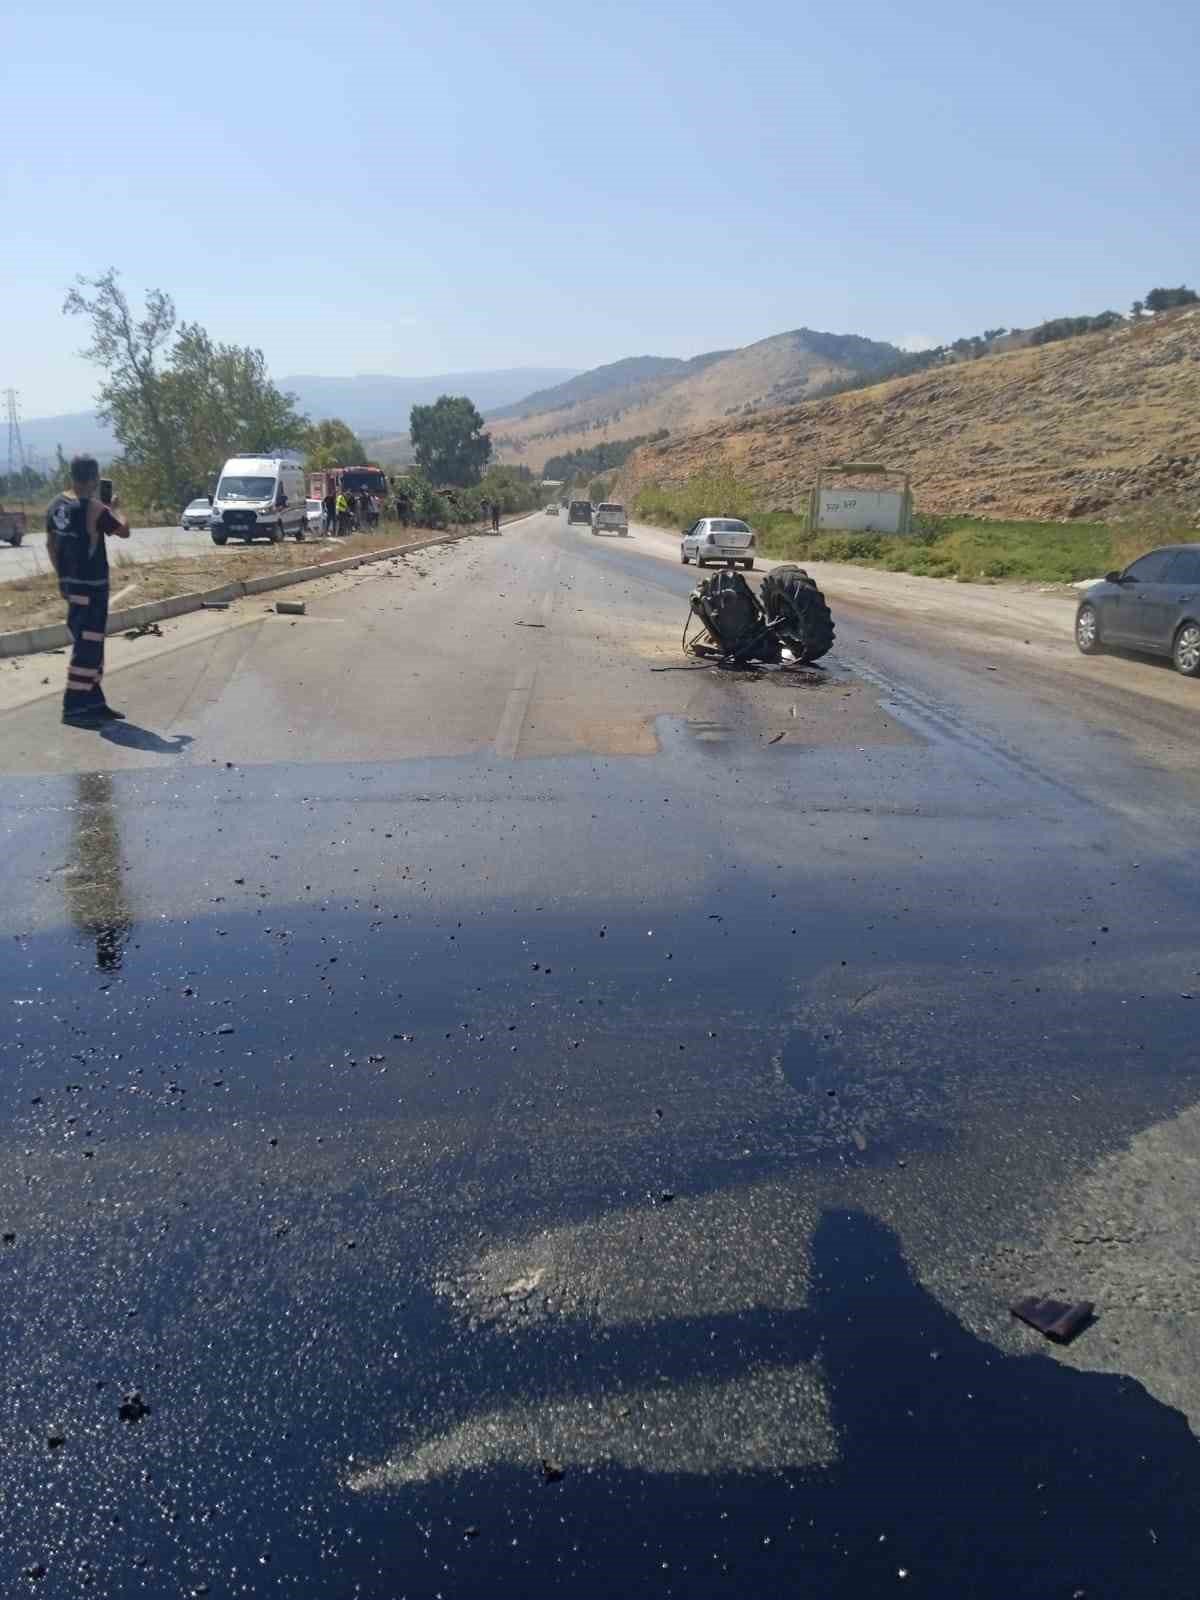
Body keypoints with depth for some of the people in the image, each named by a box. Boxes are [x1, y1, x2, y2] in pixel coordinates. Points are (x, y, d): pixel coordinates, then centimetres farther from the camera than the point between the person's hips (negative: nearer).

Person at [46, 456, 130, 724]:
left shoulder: (56, 504, 8)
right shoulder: (95, 508, -16)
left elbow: (51, 544, 14)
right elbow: (124, 531, -5)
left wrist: (62, 577, 21)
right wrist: (113, 509, 12)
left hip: (71, 582, 8)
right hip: (91, 585, -8)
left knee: (90, 643, 16)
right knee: (88, 645, -5)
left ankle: (93, 701, 21)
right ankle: (74, 707, -5)